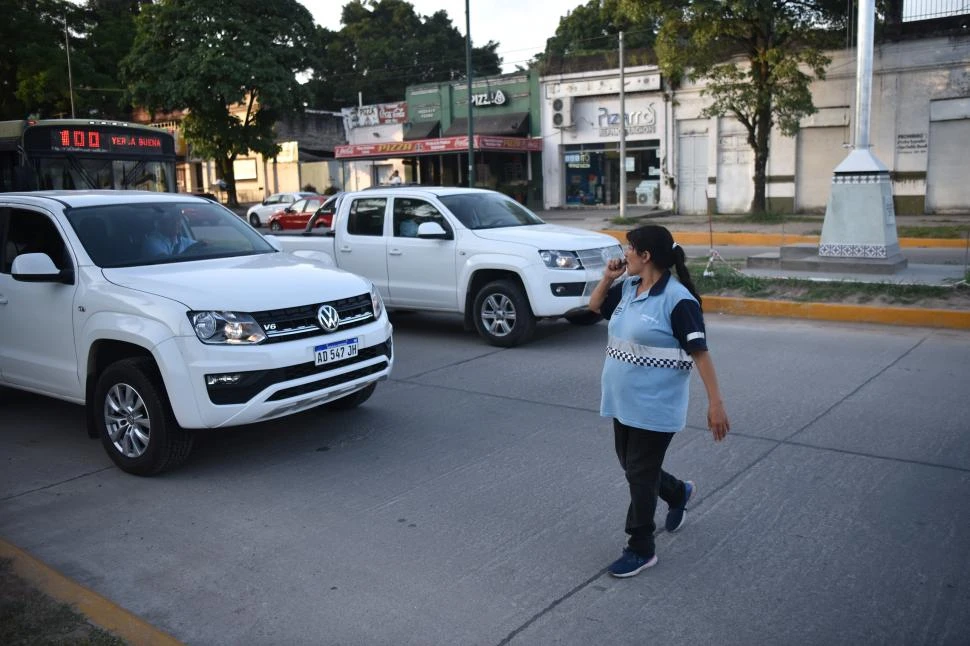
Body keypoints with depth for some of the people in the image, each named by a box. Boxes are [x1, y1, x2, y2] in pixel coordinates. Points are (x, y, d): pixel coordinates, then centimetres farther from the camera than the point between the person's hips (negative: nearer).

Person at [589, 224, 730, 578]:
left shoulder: (677, 299, -19)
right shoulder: (628, 287, 4)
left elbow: (700, 352, -19)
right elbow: (595, 306, 21)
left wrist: (715, 403, -21)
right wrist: (608, 277, 3)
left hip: (655, 408, -8)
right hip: (622, 402, 8)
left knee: (640, 476, 1)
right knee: (631, 466, 21)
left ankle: (641, 550, 18)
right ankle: (678, 493, 49)